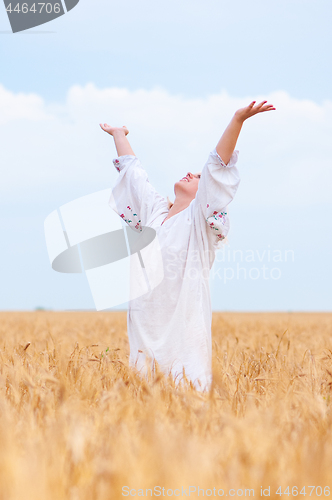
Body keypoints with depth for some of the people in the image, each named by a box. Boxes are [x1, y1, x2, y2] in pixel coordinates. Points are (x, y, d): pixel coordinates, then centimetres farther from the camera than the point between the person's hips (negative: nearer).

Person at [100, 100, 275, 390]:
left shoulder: (198, 219, 1)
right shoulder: (154, 210, 15)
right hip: (146, 322, 5)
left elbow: (217, 169, -10)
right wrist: (119, 135, 40)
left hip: (182, 322, -5)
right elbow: (132, 171, 27)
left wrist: (237, 121, -19)